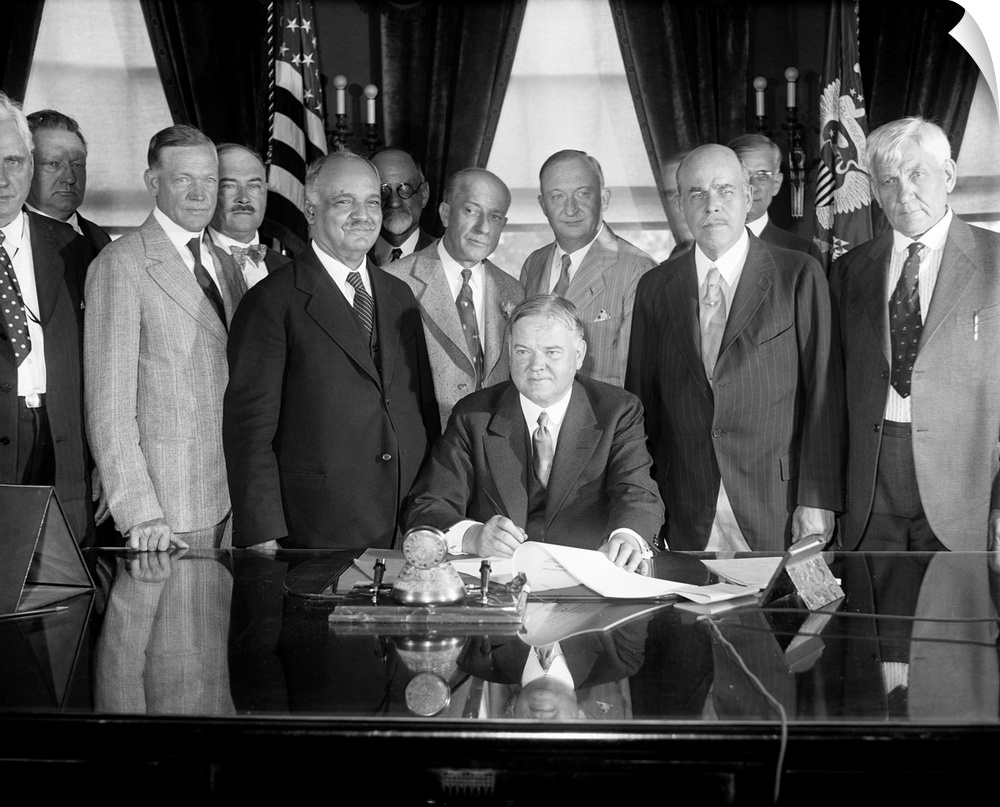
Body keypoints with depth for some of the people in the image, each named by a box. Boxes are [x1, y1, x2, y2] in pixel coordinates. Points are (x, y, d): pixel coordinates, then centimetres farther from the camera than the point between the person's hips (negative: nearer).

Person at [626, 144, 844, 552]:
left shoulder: (798, 275, -1)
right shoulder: (655, 288, 7)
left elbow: (824, 394, -3)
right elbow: (642, 400, 8)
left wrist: (817, 501, -8)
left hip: (777, 510, -2)